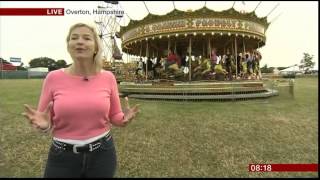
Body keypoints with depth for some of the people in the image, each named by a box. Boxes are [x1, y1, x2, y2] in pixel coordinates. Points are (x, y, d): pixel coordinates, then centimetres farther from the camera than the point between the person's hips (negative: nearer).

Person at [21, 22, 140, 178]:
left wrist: (124, 118, -17)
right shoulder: (54, 78, -8)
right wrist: (44, 124, -21)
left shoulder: (108, 77, -6)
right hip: (62, 157, 0)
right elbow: (45, 121, 0)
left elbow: (114, 117, 3)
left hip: (102, 153, 1)